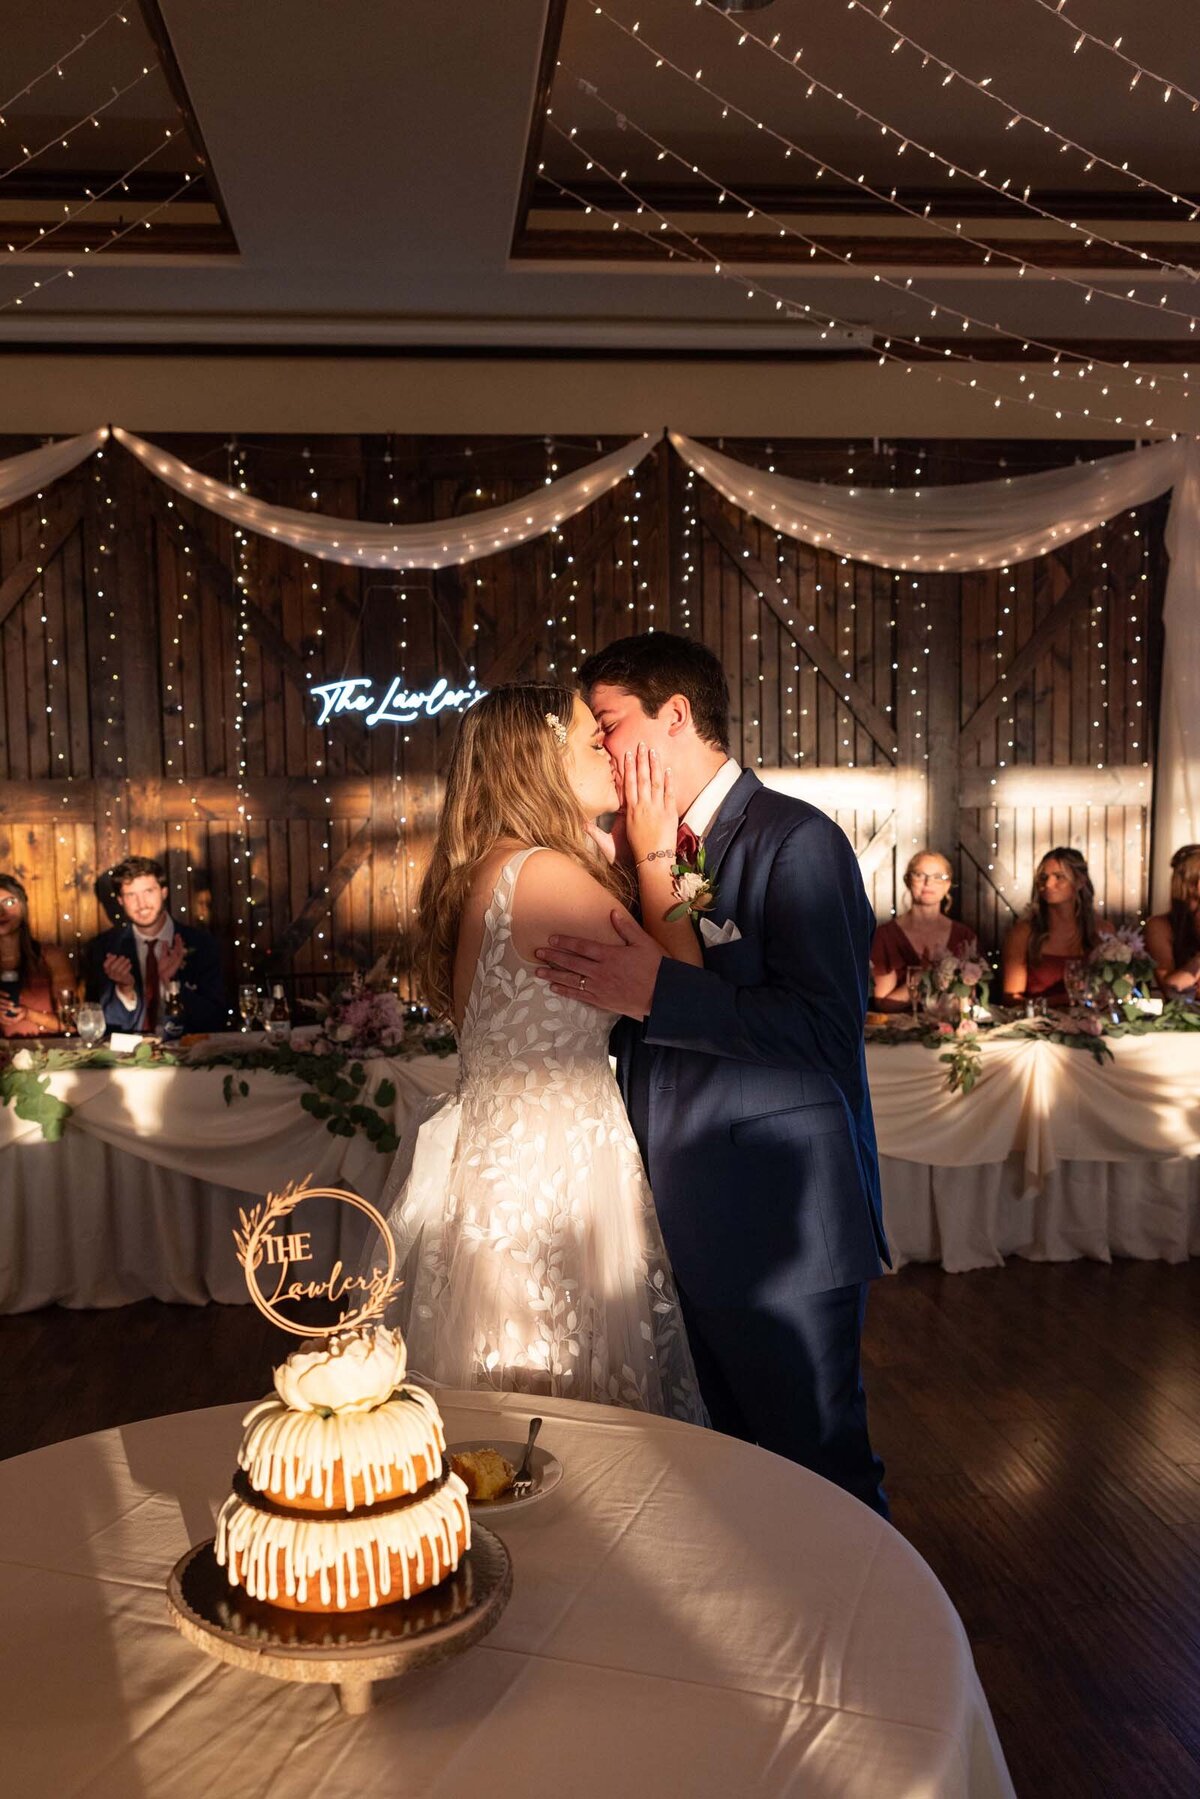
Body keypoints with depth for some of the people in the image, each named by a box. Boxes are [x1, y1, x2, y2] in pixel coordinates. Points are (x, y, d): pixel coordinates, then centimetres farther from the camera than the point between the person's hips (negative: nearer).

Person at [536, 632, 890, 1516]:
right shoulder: (648, 848, 11)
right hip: (686, 1224, 8)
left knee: (817, 1461, 7)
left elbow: (826, 1028, -24)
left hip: (782, 1226, -8)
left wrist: (655, 992, -27)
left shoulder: (797, 840, -13)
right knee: (736, 1466, 20)